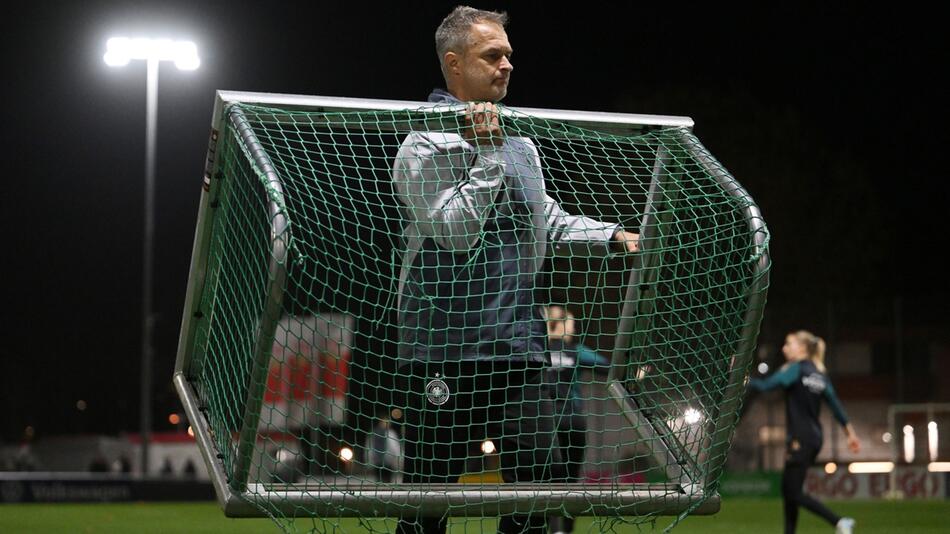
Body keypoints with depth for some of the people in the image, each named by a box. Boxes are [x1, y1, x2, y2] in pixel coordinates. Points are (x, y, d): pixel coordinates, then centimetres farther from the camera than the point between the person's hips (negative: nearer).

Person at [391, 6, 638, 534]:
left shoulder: (520, 140, 16)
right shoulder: (425, 144, -6)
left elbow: (546, 219, 26)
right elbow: (457, 231, -17)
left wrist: (611, 235, 13)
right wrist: (487, 153, -16)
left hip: (518, 344, 7)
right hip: (446, 347, -7)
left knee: (541, 473, 3)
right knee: (429, 489, -2)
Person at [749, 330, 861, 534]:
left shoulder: (796, 368, -9)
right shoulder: (820, 374, 14)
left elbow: (766, 385, -20)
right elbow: (836, 405, 15)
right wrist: (850, 432, 19)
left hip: (800, 439, -9)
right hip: (815, 437, 9)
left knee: (794, 493, -7)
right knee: (788, 489, 13)